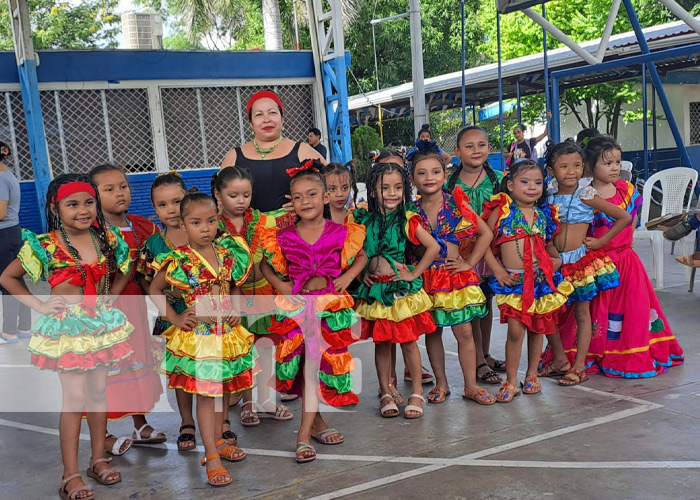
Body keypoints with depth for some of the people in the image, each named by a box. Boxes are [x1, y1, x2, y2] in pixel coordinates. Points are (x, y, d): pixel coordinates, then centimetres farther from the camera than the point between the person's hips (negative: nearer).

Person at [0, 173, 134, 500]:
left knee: (99, 392, 11)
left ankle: (98, 459, 25)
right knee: (75, 399, -4)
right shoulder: (44, 245, -11)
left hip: (102, 324, 4)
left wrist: (110, 298, 3)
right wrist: (39, 305, -7)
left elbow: (124, 271, 17)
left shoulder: (107, 240, -2)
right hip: (66, 327, -4)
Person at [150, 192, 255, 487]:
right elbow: (155, 290, 2)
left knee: (224, 389, 15)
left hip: (227, 332, 4)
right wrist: (174, 318, -4)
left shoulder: (228, 255, -1)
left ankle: (218, 440, 32)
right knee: (205, 393, -1)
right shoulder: (178, 260, -12)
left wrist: (236, 310, 1)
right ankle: (212, 457, 5)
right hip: (198, 334, -4)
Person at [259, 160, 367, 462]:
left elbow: (361, 257, 16)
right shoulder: (283, 238, 0)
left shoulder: (340, 233, -1)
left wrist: (348, 276, -2)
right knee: (308, 366, 0)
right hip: (297, 305, 1)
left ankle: (305, 433, 2)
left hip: (331, 304, -1)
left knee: (316, 366, -5)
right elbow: (265, 265, 15)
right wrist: (279, 285, -2)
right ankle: (316, 423, 20)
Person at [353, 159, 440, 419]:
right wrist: (362, 272, 0)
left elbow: (434, 247, -9)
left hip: (401, 288, -2)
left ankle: (416, 393, 17)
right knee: (381, 343, 9)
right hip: (374, 289, 3)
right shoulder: (364, 219, 2)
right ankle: (386, 394, 20)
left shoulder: (407, 219, -6)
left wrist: (415, 273, -9)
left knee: (408, 341, 3)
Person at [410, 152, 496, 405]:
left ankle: (471, 386, 12)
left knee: (464, 332, 0)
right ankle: (441, 384, 24)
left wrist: (469, 262, -5)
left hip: (456, 276, -1)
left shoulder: (457, 203, -3)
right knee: (433, 332, 10)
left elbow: (486, 234, -1)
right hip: (426, 278, 1)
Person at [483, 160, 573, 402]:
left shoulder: (544, 214, 10)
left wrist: (556, 260, 4)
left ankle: (532, 375, 27)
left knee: (537, 328, 11)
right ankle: (511, 381, 7)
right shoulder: (502, 210, -3)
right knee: (515, 330, -6)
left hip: (541, 278, 4)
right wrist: (497, 270, -9)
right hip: (513, 280, -4)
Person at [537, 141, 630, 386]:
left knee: (582, 313, 4)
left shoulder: (585, 196, -9)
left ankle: (579, 367, 10)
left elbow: (624, 217, -7)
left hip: (580, 260, -4)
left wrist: (601, 241, -7)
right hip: (554, 263, 4)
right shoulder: (548, 199, 3)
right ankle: (560, 360, 23)